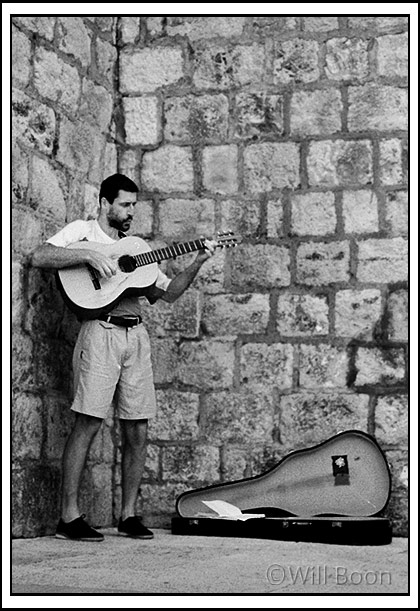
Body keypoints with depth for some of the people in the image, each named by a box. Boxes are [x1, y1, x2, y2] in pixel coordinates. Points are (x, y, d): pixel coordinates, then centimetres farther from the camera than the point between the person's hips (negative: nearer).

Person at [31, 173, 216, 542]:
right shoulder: (82, 231, 7)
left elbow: (167, 293, 20)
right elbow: (40, 258, -9)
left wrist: (197, 263, 8)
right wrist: (90, 255, -17)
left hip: (136, 335, 6)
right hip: (101, 332, -6)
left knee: (138, 432, 3)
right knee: (88, 424, -10)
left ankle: (128, 515, 12)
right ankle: (69, 517, -6)